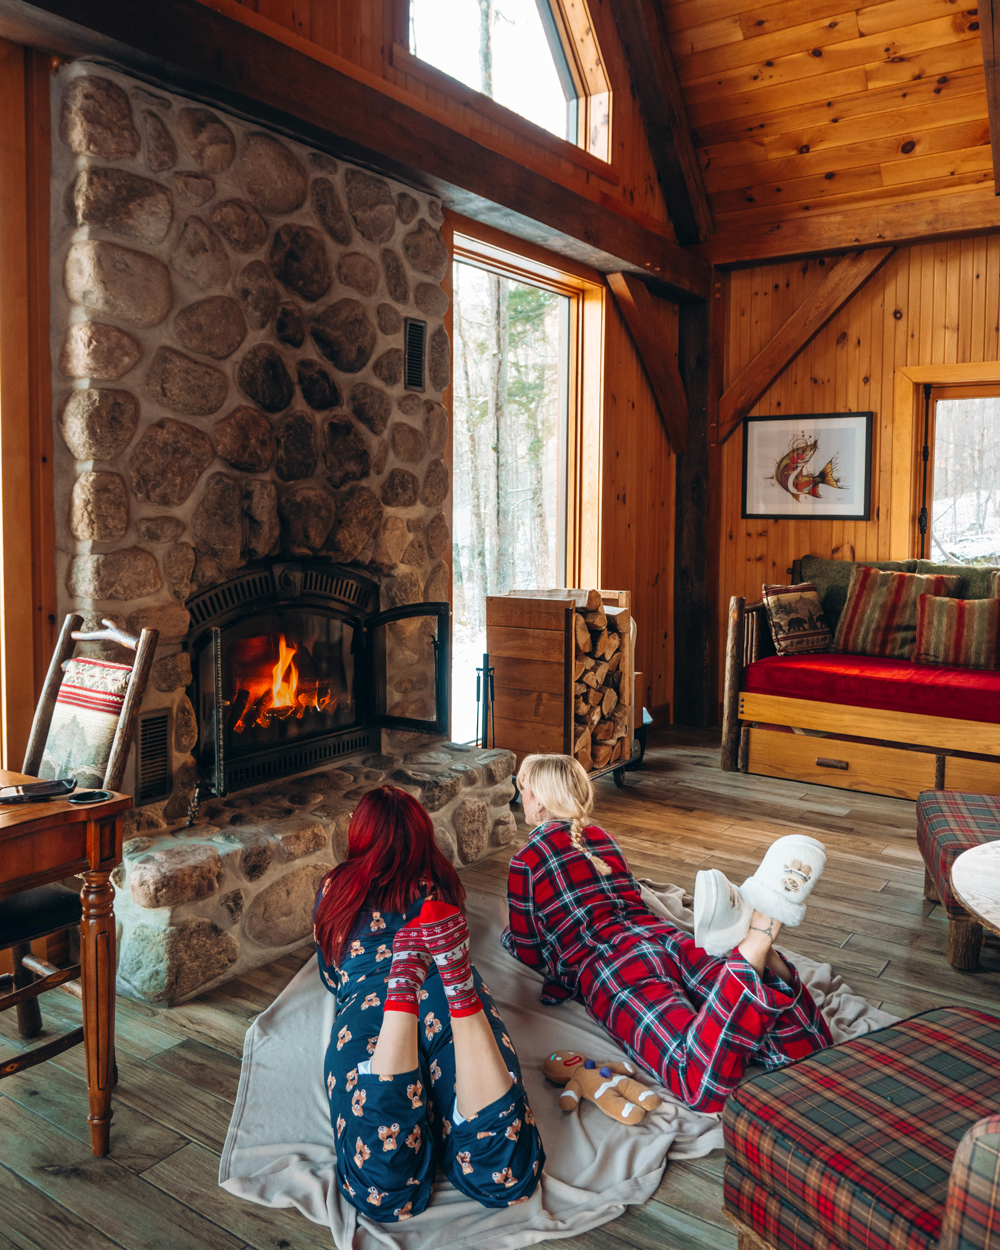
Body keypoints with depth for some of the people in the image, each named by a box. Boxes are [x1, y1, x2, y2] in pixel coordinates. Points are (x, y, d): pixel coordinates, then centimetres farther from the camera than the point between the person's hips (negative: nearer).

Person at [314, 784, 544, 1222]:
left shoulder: (334, 889, 29)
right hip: (446, 1000, 2)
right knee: (505, 1176, -22)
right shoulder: (438, 882, 31)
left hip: (369, 1004, -1)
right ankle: (458, 983, -39)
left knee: (382, 1192, -26)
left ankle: (403, 985, -39)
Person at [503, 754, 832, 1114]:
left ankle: (755, 938, -43)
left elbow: (529, 952, 17)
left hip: (610, 968, -6)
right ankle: (759, 929, -32)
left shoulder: (526, 861, 10)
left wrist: (511, 934, 39)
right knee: (807, 1046, -9)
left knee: (705, 1087, -32)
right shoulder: (600, 837, 28)